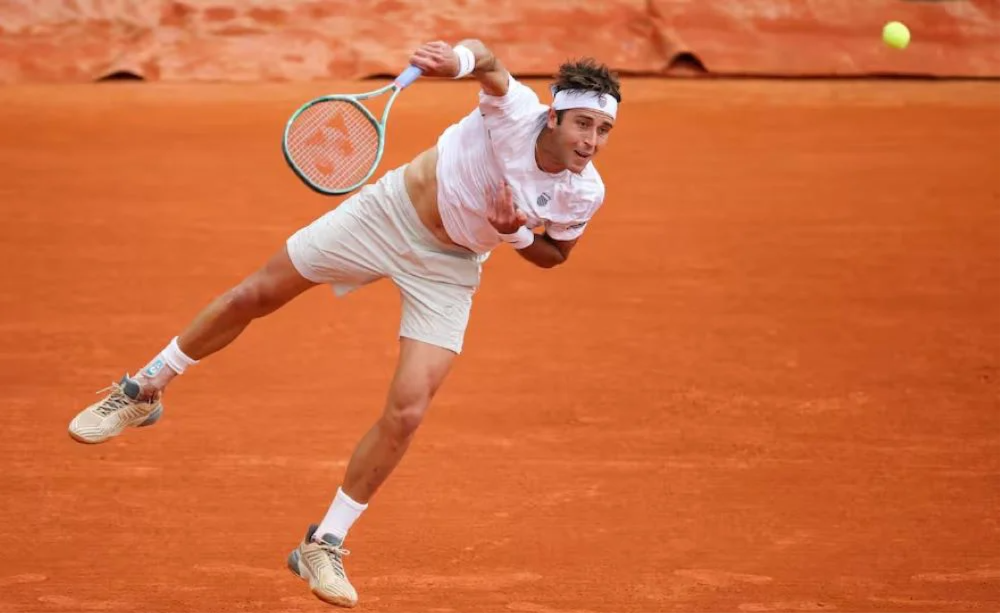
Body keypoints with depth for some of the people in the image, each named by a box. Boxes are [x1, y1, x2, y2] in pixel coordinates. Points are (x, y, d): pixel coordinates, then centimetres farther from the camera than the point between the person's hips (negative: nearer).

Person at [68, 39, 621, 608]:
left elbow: (554, 255, 1)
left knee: (407, 412, -10)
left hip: (447, 269, 2)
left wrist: (515, 232, -21)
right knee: (256, 295, 7)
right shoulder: (515, 112, -27)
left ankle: (324, 547, 9)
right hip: (389, 212, -1)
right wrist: (458, 58, -68)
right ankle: (144, 390, 32)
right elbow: (485, 57, -44)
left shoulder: (586, 194, -18)